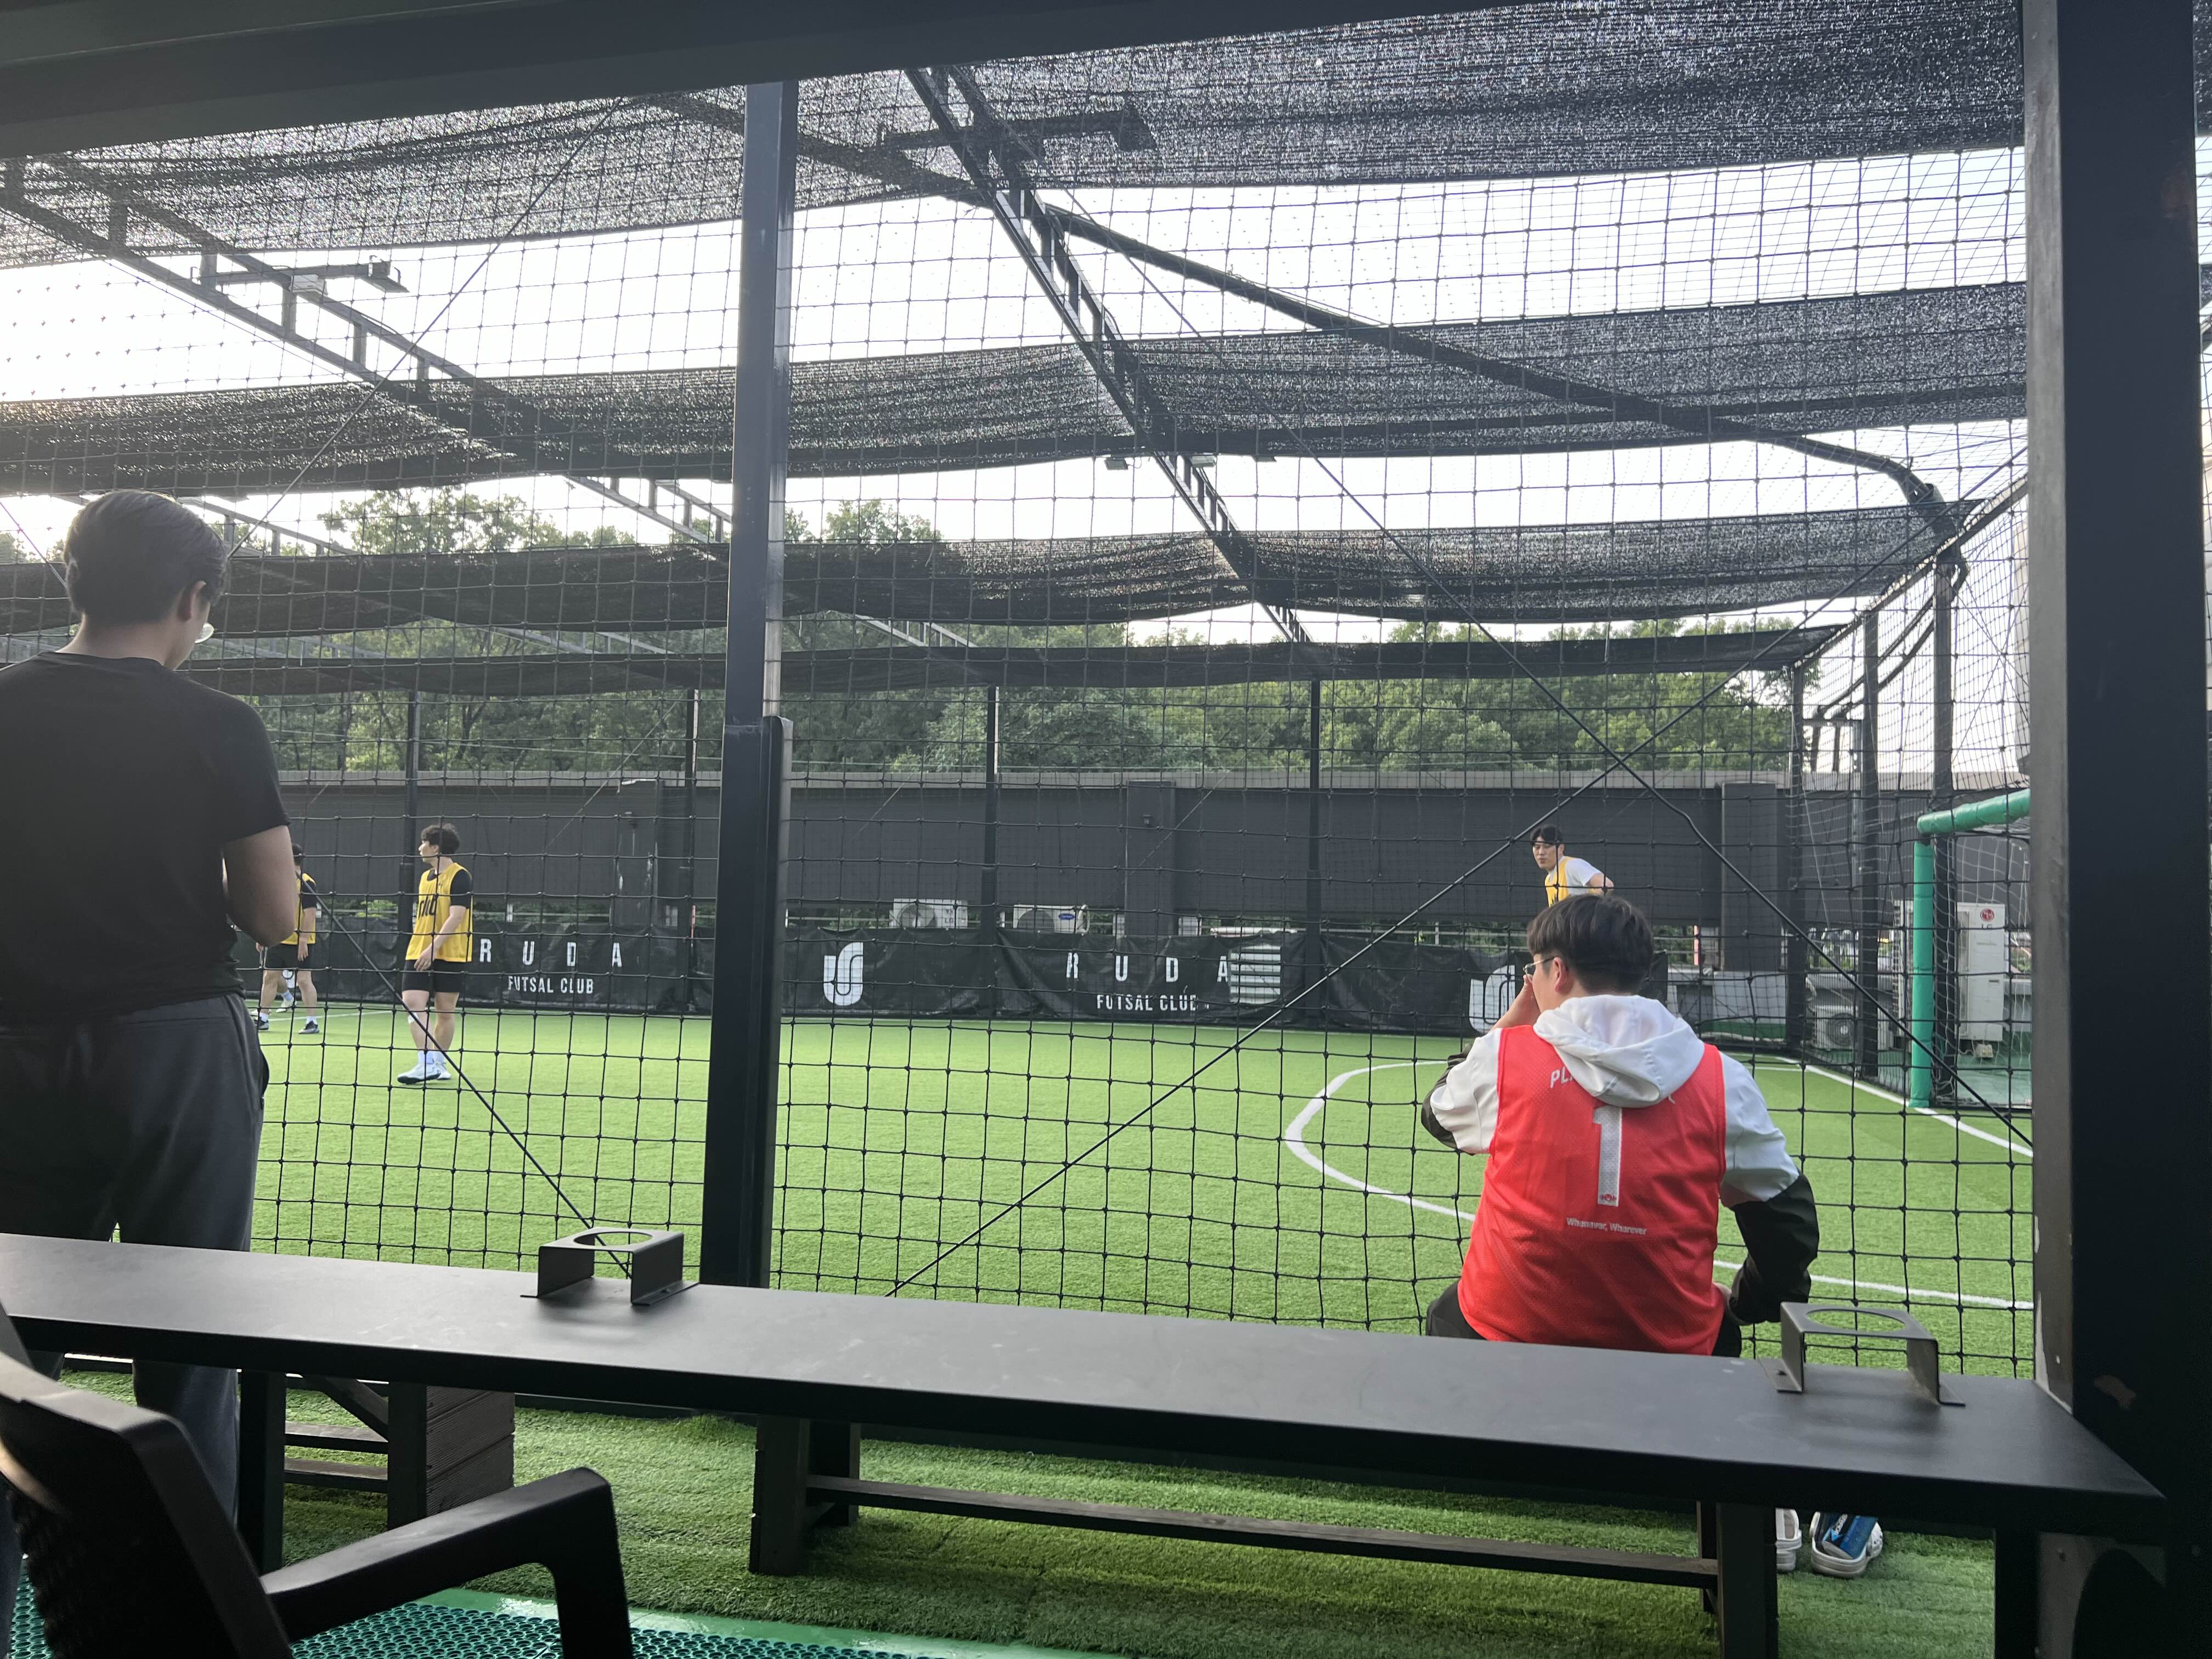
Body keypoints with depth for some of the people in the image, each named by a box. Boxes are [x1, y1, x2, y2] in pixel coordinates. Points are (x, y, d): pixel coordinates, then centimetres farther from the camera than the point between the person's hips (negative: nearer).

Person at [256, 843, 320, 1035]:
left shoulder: (306, 883, -12)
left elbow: (310, 913, -16)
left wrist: (303, 940, -20)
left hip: (300, 943, -8)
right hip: (278, 940, 8)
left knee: (304, 980, -6)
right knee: (269, 977, 9)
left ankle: (312, 1022, -2)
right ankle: (262, 1019, 18)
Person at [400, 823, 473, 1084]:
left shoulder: (459, 877, -8)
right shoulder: (425, 878, 17)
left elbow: (456, 916, -17)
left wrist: (434, 947, -23)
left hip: (450, 955, -6)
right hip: (419, 953, 7)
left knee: (446, 1011, 2)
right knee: (412, 1003, -11)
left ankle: (437, 1063, 15)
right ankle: (427, 1064, -14)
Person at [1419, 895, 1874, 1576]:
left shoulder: (1505, 1056, -6)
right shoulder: (1719, 1077, -2)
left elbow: (1438, 1113, 17)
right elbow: (1788, 1215, 6)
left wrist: (1515, 1018, 20)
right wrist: (1749, 1306, 24)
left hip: (1509, 1343, 0)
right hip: (1667, 1352, 1)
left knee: (1447, 1315, 31)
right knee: (1718, 1327, 33)